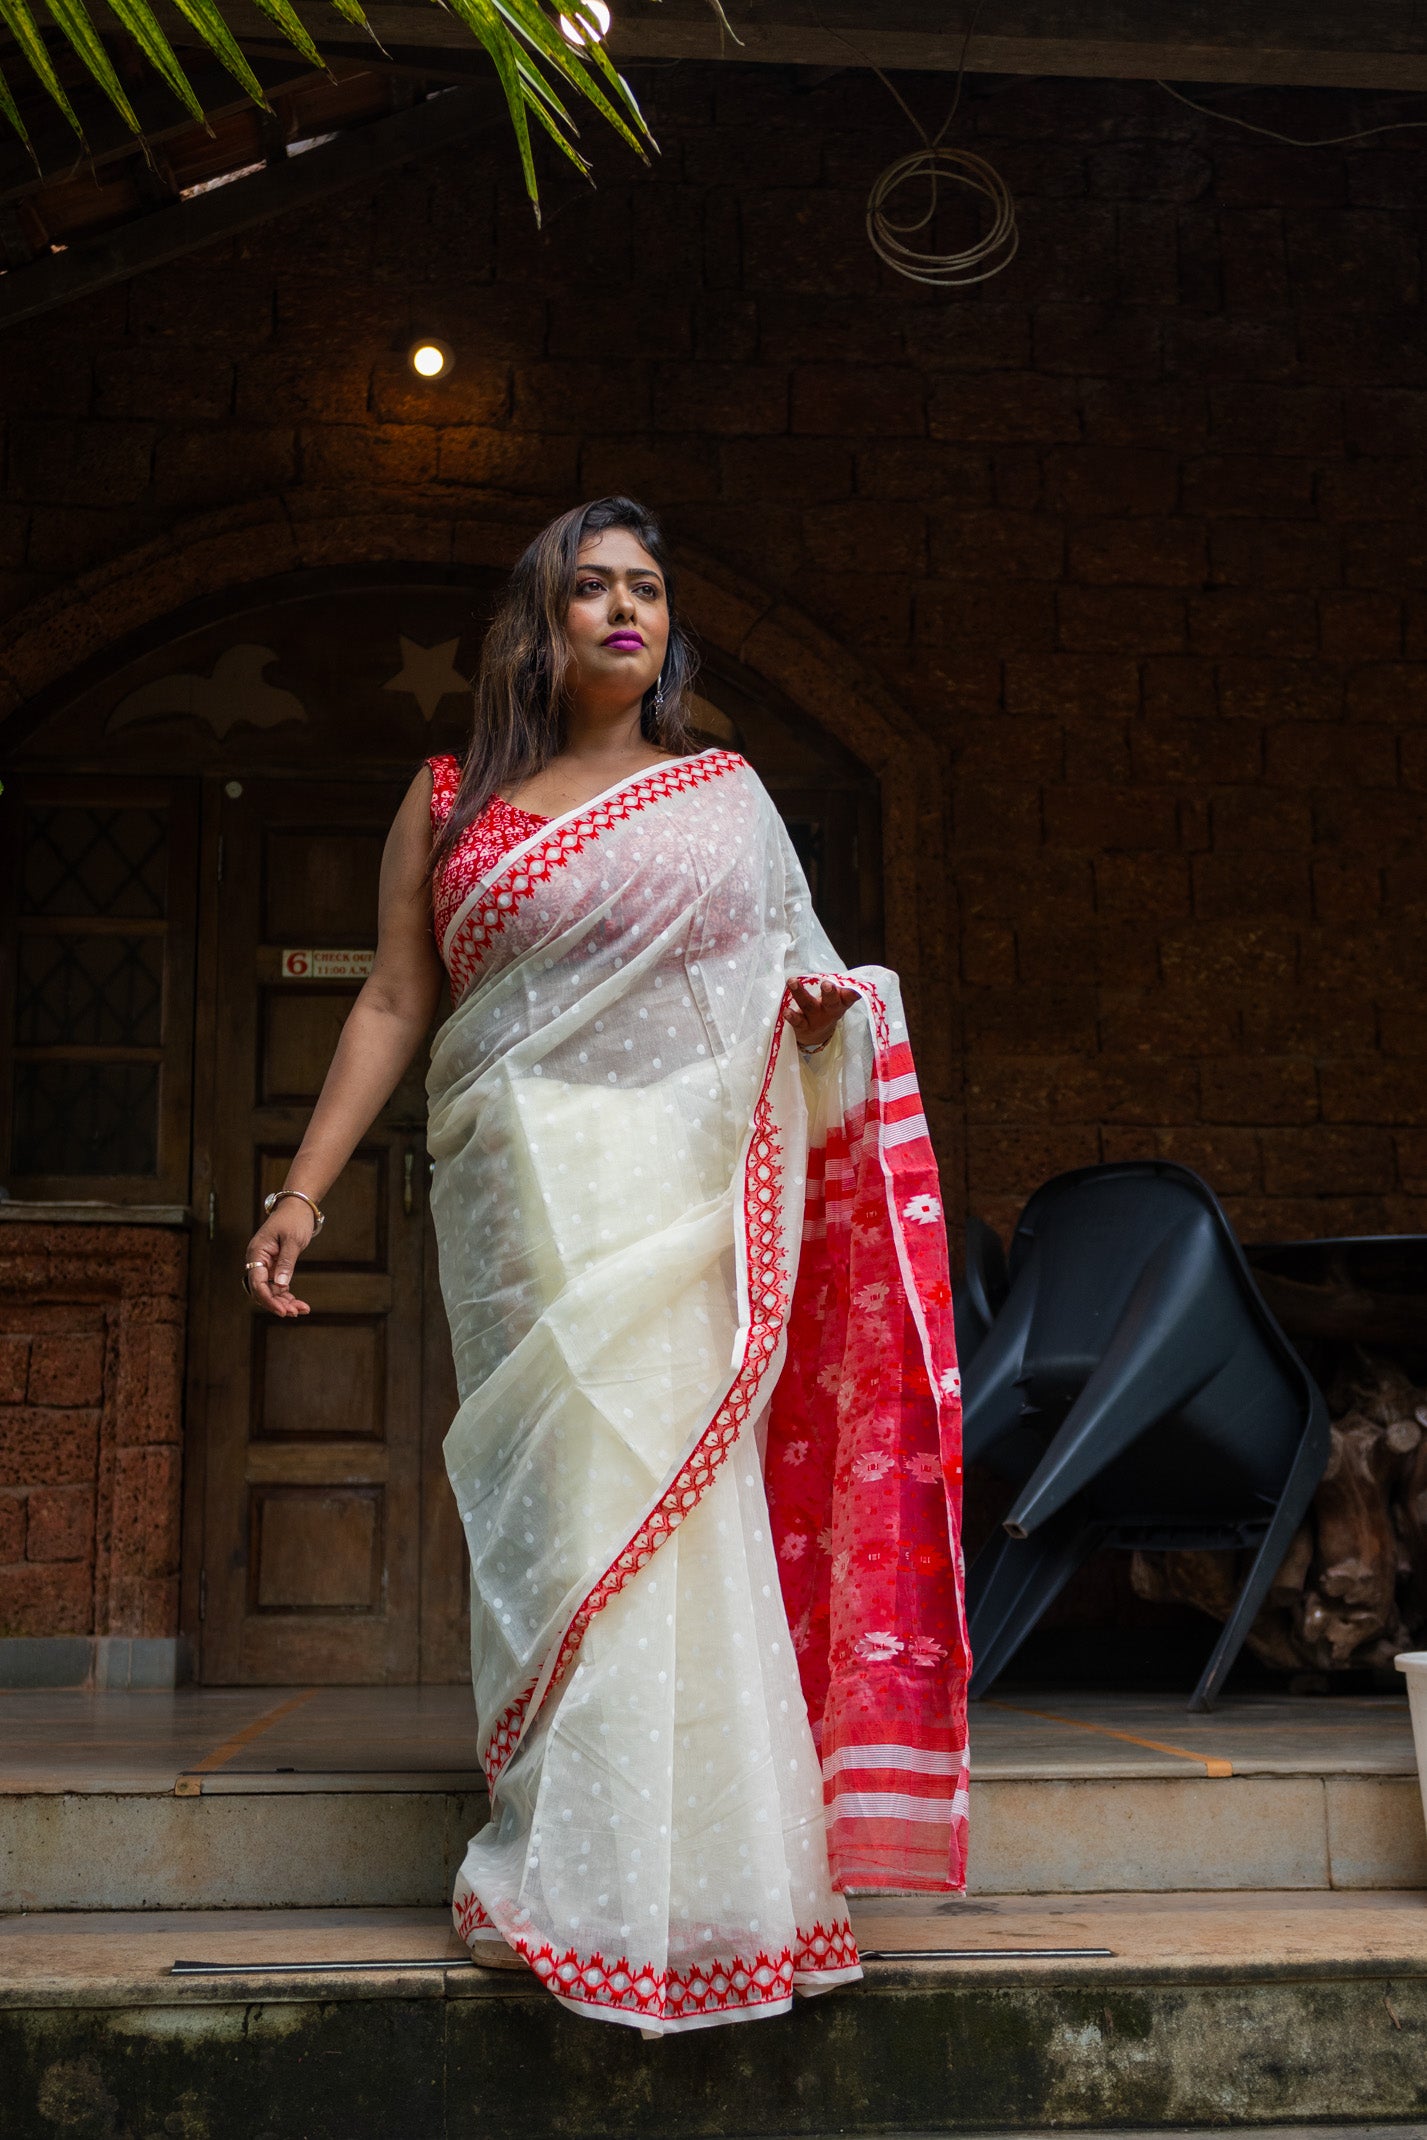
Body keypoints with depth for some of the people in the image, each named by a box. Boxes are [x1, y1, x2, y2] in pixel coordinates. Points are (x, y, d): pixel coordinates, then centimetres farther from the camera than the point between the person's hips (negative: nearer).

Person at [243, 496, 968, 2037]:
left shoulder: (726, 791, 16)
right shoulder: (449, 801, 12)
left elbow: (787, 978, 21)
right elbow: (390, 1005, 10)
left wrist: (821, 1007, -4)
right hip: (529, 1189, -1)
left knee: (681, 1494, -5)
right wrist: (302, 1190, 3)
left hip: (694, 1182, 1)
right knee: (560, 1498, -6)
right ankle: (585, 1884, 1)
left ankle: (689, 1877, 3)